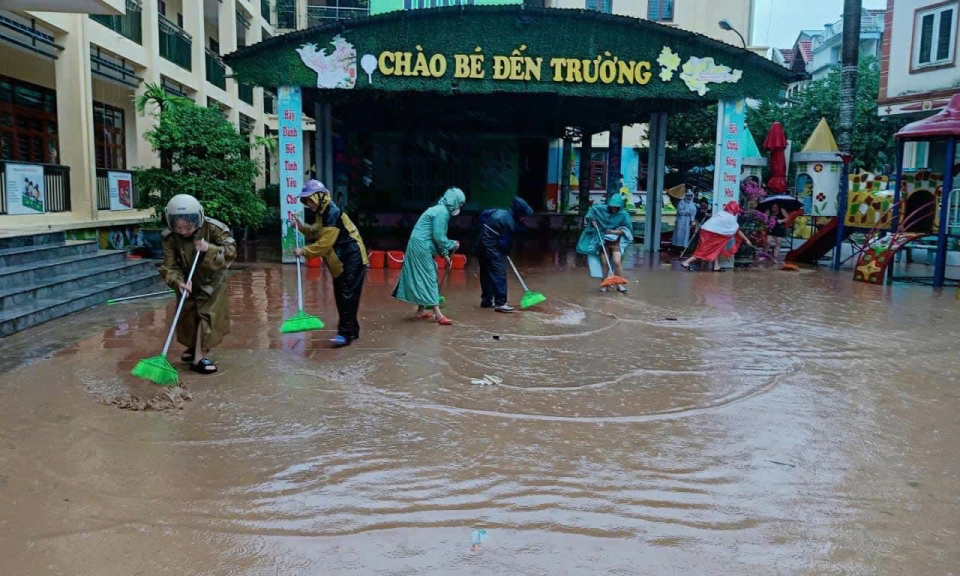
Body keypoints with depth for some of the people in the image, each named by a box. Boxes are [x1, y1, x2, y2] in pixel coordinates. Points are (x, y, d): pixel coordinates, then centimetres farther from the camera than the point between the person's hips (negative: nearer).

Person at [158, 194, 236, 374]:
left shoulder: (213, 229, -29)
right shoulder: (170, 237, -23)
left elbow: (231, 251, -28)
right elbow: (169, 265, -22)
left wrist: (209, 249, -43)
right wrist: (179, 282, -41)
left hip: (212, 279, -3)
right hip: (188, 280, 3)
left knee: (206, 313, -9)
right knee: (188, 312, 10)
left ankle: (199, 356, -8)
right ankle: (194, 346, 34)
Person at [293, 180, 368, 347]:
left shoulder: (333, 213, -21)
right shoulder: (322, 213, 11)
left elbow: (325, 243, -23)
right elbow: (317, 232, 18)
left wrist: (304, 251, -16)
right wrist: (302, 226, 3)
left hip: (352, 259, -10)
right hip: (340, 260, 10)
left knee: (348, 296, -10)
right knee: (340, 296, 12)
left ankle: (346, 333, -9)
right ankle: (352, 330, 21)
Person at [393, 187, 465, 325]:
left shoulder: (441, 210, 14)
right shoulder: (442, 212, -17)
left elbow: (437, 236, 18)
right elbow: (439, 237, -20)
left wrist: (444, 253, 15)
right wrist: (452, 245, -4)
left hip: (420, 245, 10)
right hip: (421, 246, -10)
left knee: (423, 277, 14)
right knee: (428, 278, -8)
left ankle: (421, 311, 21)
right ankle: (438, 315, -6)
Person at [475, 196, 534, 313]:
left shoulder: (500, 211, 10)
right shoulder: (509, 223, -15)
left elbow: (483, 214, 20)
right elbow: (505, 242, -12)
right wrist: (505, 252, 8)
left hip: (482, 244, 10)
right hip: (491, 247, -10)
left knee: (486, 273, 17)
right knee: (499, 274, -8)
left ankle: (486, 300, 25)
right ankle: (500, 303, -11)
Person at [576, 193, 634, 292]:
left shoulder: (623, 215, -9)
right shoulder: (603, 209, -4)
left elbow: (627, 230, -9)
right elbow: (592, 208, 14)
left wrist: (614, 231, -19)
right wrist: (593, 220, 0)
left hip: (616, 242, -2)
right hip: (603, 242, 2)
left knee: (617, 262, -14)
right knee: (604, 264, 5)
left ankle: (619, 284, -3)